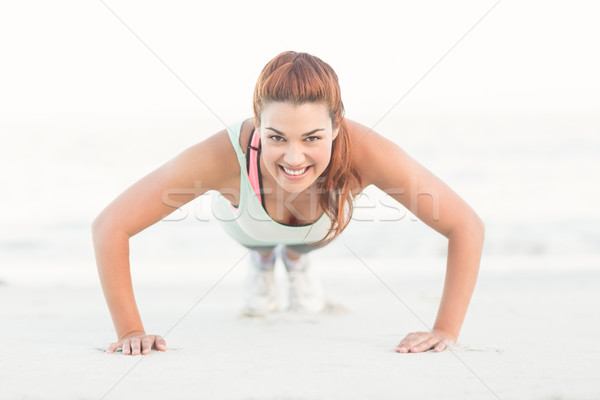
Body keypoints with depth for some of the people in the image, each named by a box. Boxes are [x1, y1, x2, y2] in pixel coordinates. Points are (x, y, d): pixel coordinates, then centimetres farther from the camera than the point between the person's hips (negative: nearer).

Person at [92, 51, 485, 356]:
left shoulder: (362, 150, -49)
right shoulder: (225, 155, -51)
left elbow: (467, 227, -41)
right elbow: (110, 226, -44)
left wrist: (446, 331, -44)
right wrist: (130, 330, -43)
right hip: (248, 219, 0)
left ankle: (297, 257, 67)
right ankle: (262, 259, 67)